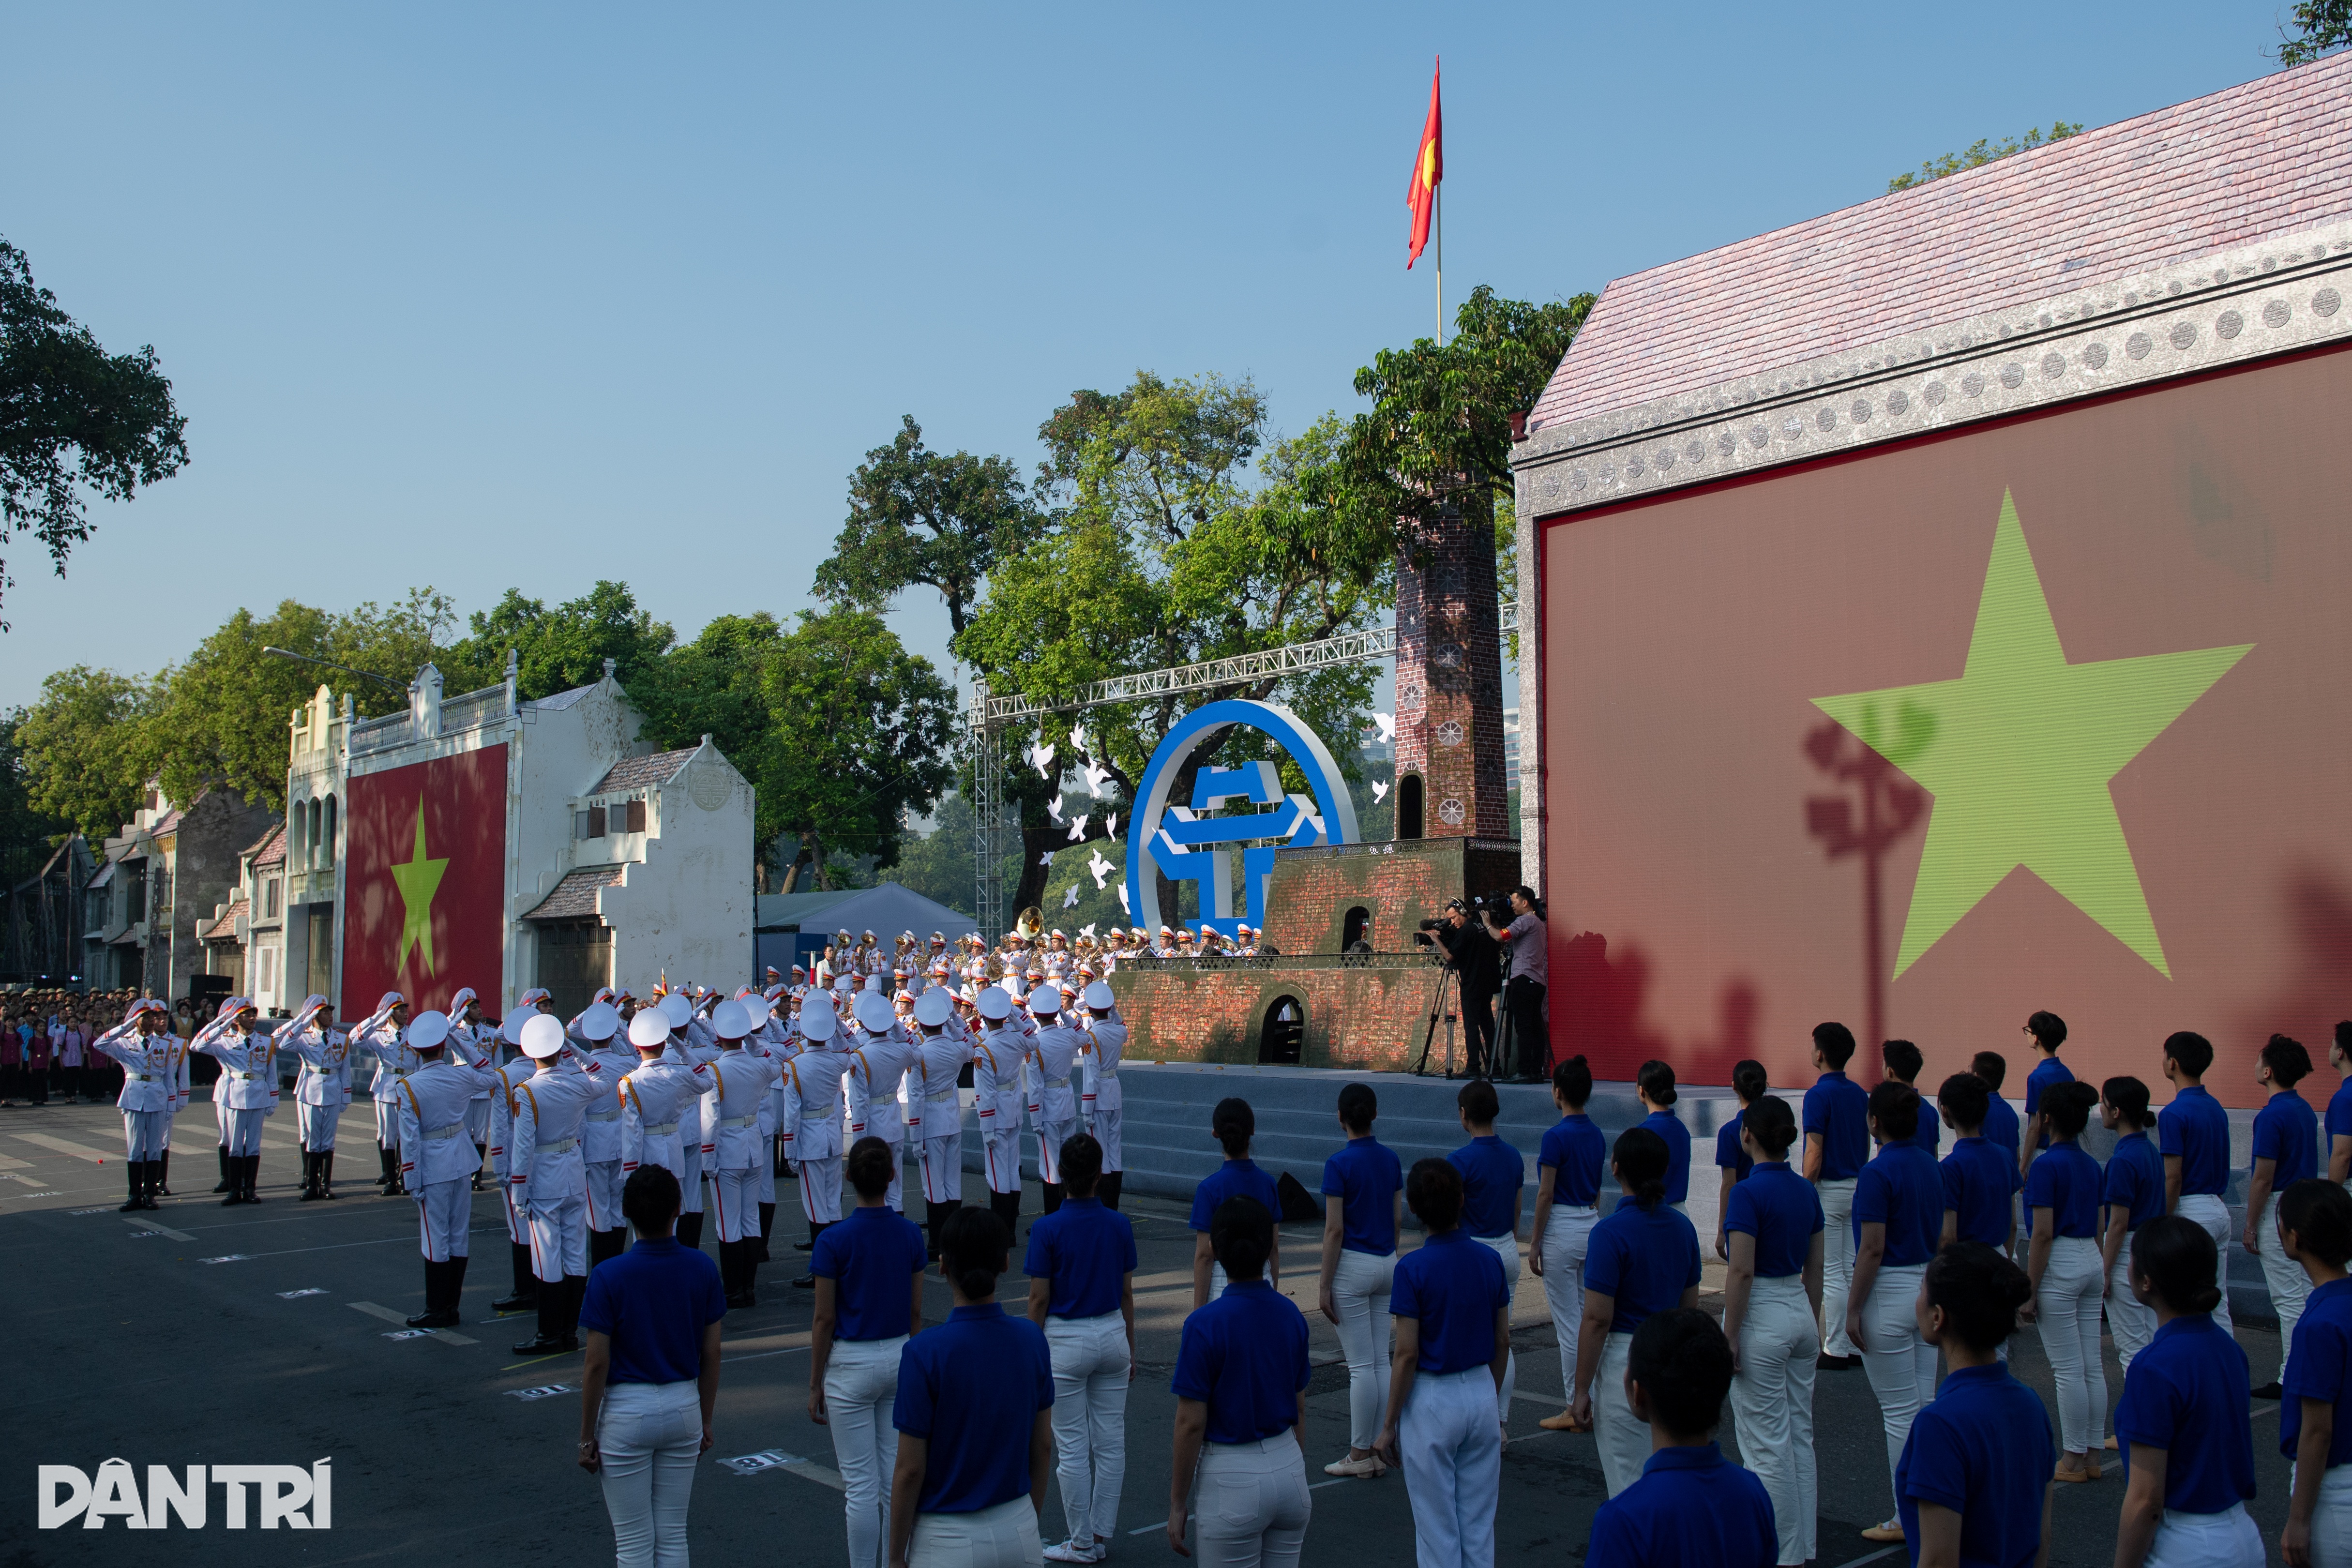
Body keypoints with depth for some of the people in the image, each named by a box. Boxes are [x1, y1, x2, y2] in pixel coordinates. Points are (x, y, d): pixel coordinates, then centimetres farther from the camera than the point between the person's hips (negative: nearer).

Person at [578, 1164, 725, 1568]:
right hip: (684, 1406, 3)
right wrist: (706, 1420, 12)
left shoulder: (609, 1276, -16)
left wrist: (587, 1436, -2)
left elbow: (596, 1364, -13)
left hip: (627, 1411, -3)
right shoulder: (703, 1269, -7)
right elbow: (711, 1354, 0)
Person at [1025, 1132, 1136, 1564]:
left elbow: (1039, 1299, -11)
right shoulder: (1120, 1225, -4)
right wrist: (1130, 1349, 15)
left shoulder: (1047, 1229, -15)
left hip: (1066, 1341, -4)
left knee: (1072, 1446, 5)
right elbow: (1127, 1294, 4)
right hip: (1112, 1335, 4)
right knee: (1110, 1441, 11)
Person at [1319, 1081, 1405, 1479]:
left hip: (1352, 1266, -6)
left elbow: (1335, 1229, -16)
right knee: (1381, 1361, 10)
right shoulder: (1391, 1159, 4)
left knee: (1361, 1364, -1)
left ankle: (1360, 1455, 6)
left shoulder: (1339, 1164, -15)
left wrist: (1324, 1285, -11)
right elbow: (1398, 1219, 10)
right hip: (1386, 1264, 7)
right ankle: (1379, 1450, 15)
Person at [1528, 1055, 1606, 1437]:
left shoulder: (1556, 1136, -16)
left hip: (1562, 1229, -8)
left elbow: (1546, 1194, -15)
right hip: (1592, 1225, 8)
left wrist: (1535, 1243, -8)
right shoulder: (1597, 1136, 7)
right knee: (1589, 1318, 13)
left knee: (1568, 1322, 0)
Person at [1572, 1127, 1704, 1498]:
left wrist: (1581, 1390, -11)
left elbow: (1597, 1319, -18)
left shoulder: (1611, 1232, -18)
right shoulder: (1682, 1227, 4)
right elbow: (1690, 1306, 12)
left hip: (1625, 1360, -7)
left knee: (1629, 1484, 3)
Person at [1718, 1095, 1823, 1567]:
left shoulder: (1749, 1192, -17)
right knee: (1800, 1438, 15)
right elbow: (1815, 1267, 11)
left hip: (1761, 1317, -8)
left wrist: (1729, 1337, -14)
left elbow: (1742, 1271, -20)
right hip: (1800, 1313, 8)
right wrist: (1812, 1325, 19)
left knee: (1767, 1445, 1)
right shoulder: (1807, 1191, 5)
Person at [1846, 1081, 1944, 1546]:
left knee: (1900, 1411, -1)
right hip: (1928, 1289, 8)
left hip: (1889, 1293, -8)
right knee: (1927, 1404, 13)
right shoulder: (1930, 1166, 7)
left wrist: (1853, 1310, -13)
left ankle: (1909, 1519, 7)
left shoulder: (1878, 1172, -17)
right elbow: (1940, 1238, 13)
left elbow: (1872, 1249, -19)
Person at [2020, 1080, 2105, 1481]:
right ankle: (2092, 1454, 18)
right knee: (2092, 1366, 11)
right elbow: (2098, 1227, 14)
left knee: (2068, 1370, -1)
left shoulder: (2046, 1166, -16)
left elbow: (2043, 1233, -18)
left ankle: (2073, 1459, 7)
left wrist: (2029, 1290, -14)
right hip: (2091, 1263, 8)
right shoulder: (2091, 1165, 8)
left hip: (2060, 1267, -8)